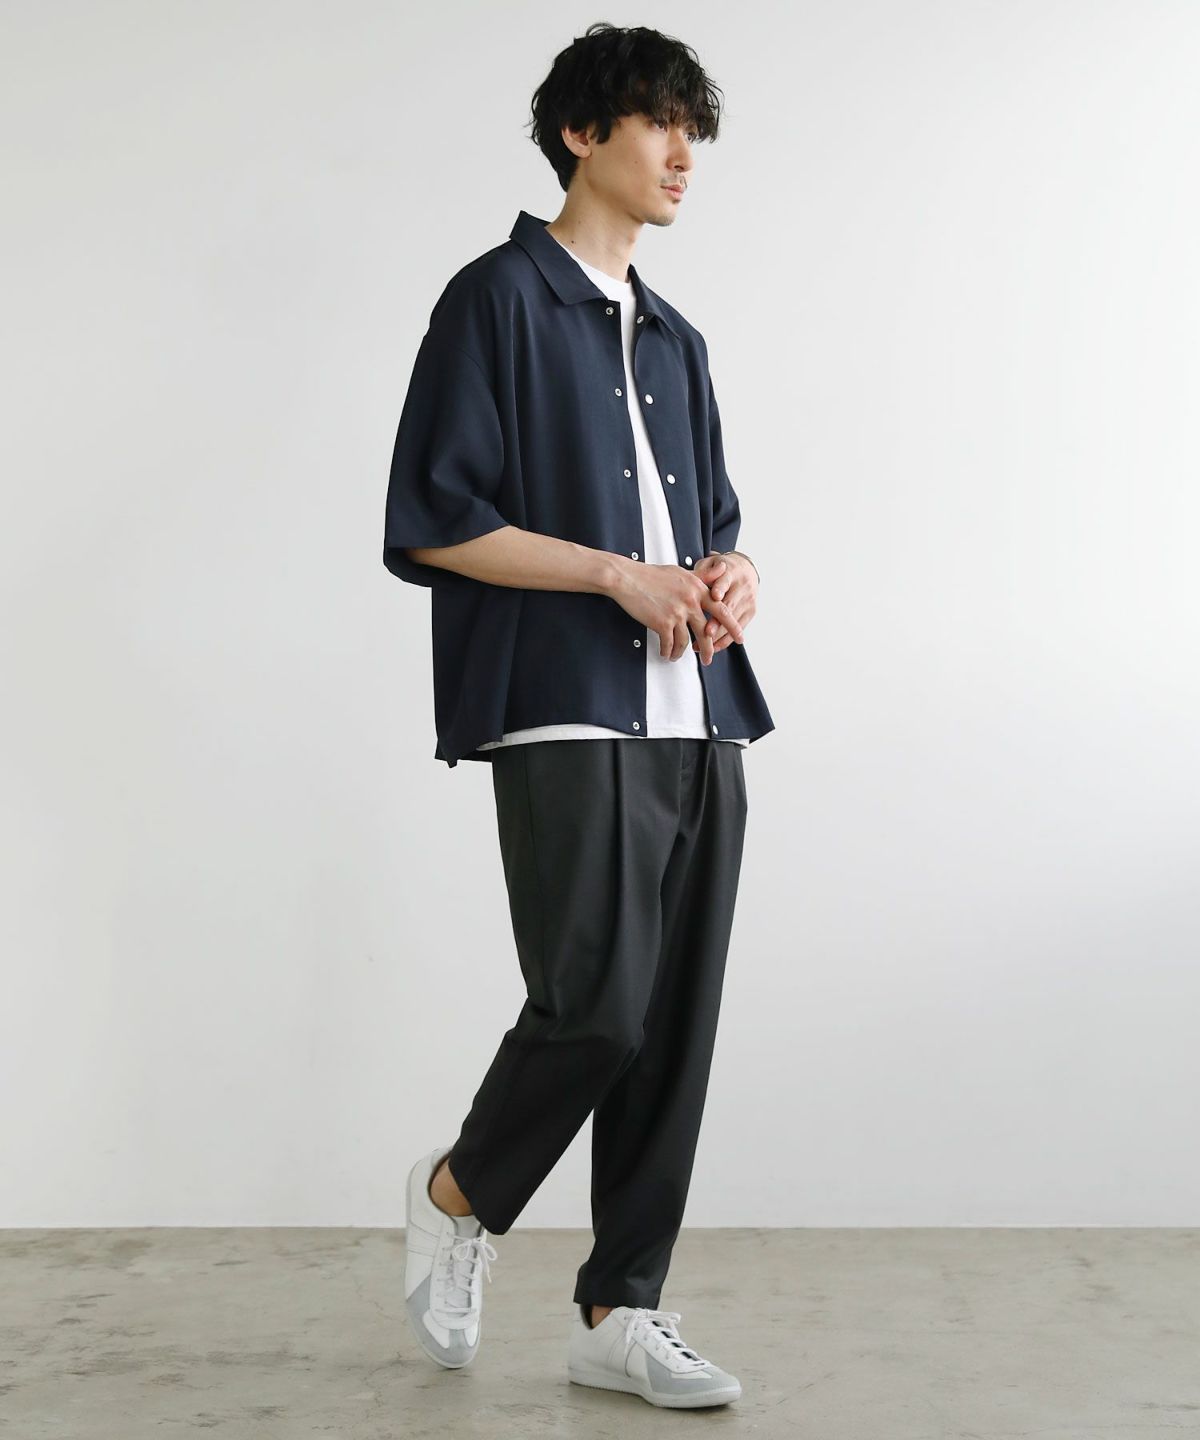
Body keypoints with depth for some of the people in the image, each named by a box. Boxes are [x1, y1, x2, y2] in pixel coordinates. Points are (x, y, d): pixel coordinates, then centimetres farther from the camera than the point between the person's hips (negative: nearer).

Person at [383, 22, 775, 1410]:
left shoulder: (675, 339, 23)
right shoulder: (498, 301, 0)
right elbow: (430, 525, -8)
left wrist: (730, 576, 4)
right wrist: (621, 576, -12)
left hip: (696, 723, 7)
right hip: (568, 722, -7)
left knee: (676, 1027, 5)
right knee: (596, 1003, -13)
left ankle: (618, 1309, 16)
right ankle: (459, 1193, 17)